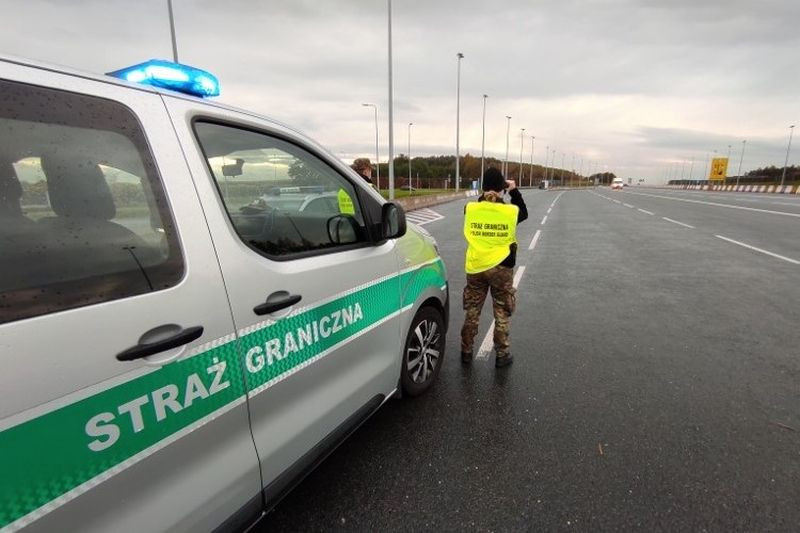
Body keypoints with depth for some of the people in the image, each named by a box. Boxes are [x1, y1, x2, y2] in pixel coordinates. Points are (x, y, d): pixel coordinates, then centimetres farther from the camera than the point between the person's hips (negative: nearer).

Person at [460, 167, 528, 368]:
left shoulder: (470, 209, -8)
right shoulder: (511, 211, -9)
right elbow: (524, 213, 14)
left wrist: (485, 196, 14)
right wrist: (514, 191, 17)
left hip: (475, 267, 2)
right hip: (501, 268, -1)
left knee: (471, 312, 14)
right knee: (502, 314, 12)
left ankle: (466, 352, 25)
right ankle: (501, 355, 21)